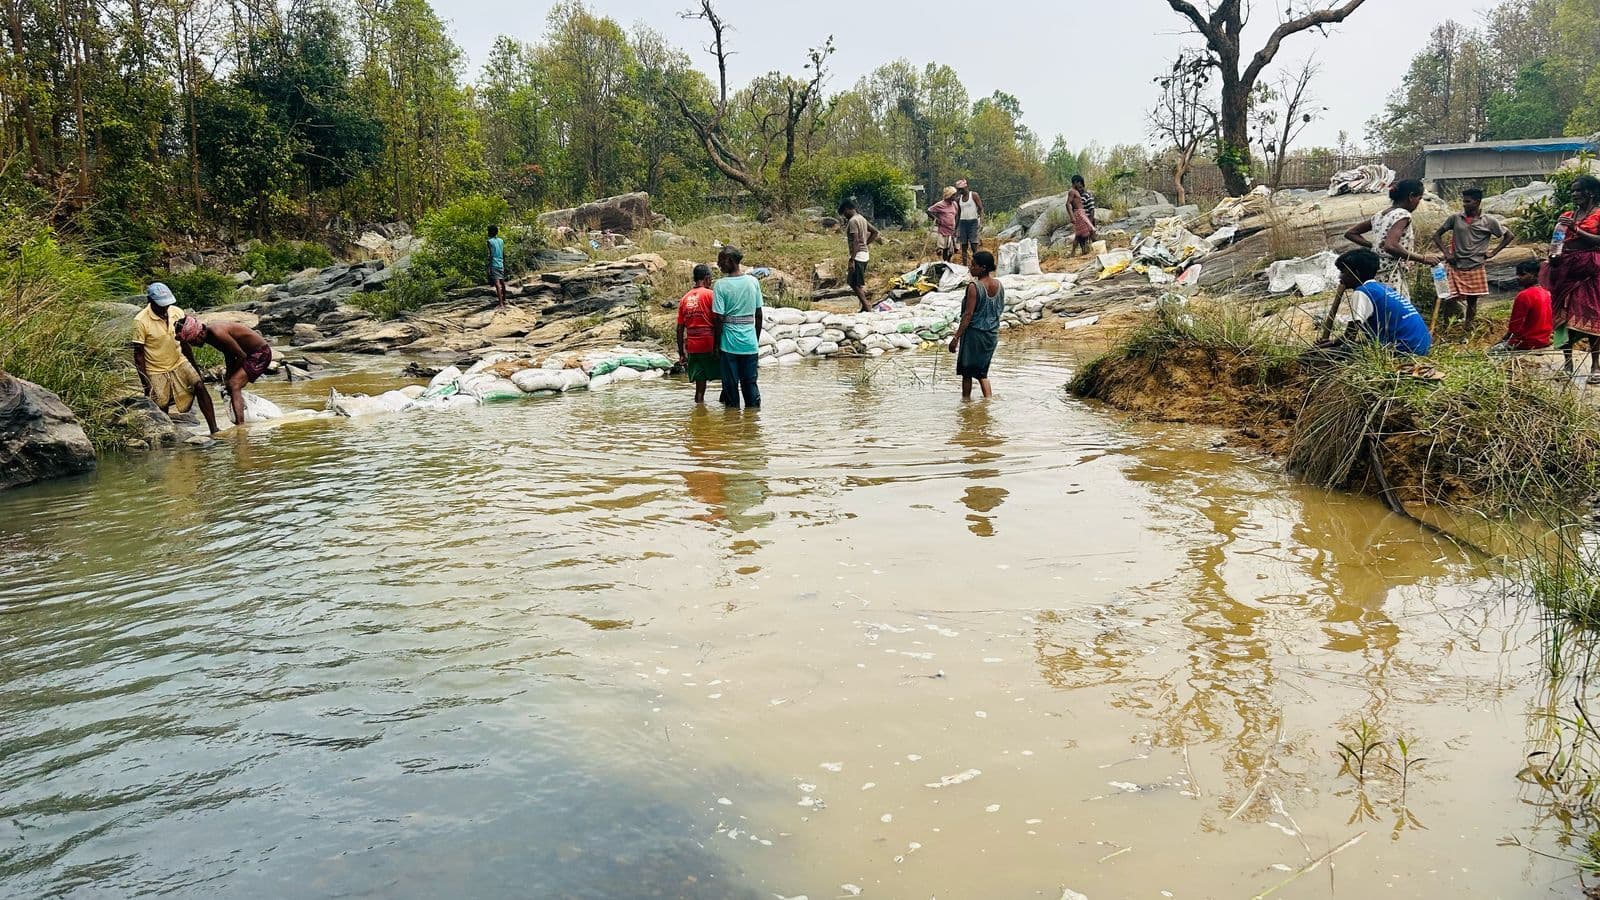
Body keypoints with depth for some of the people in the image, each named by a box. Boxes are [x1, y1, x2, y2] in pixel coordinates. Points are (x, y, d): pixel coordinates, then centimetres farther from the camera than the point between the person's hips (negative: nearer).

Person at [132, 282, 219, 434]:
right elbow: (138, 354, -12)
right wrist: (145, 384, -15)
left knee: (200, 388, -17)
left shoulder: (177, 313, -4)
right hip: (156, 371, -3)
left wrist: (194, 366, 15)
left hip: (179, 364, 3)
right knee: (162, 408, 2)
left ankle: (214, 430, -18)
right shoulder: (141, 321, -17)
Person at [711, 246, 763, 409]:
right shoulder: (753, 281, 2)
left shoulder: (720, 285, -10)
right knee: (750, 382, 12)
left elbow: (719, 318, -12)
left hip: (729, 343, -3)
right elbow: (759, 315, 6)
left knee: (730, 384, 6)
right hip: (750, 343, 3)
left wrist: (717, 344, -2)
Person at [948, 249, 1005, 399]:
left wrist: (956, 337, -17)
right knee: (982, 372, 17)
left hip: (974, 333, -7)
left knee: (967, 371, 10)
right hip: (992, 334, 7)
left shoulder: (974, 286, -19)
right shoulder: (999, 285, 1)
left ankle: (966, 399, 19)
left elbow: (968, 315, -20)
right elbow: (1001, 309, 12)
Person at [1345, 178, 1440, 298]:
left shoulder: (1380, 215, 15)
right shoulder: (1402, 215, -9)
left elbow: (1350, 233, 22)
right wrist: (1423, 259, -17)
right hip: (1392, 278, -9)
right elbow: (1391, 246, -24)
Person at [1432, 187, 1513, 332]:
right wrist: (1446, 253, -4)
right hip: (1455, 267, 0)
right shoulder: (1455, 218, 1)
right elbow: (1437, 235, 8)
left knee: (1472, 301, 7)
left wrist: (1494, 252, 1)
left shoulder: (1488, 221, -1)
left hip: (1475, 268, 0)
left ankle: (1467, 330, 16)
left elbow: (1509, 236, 8)